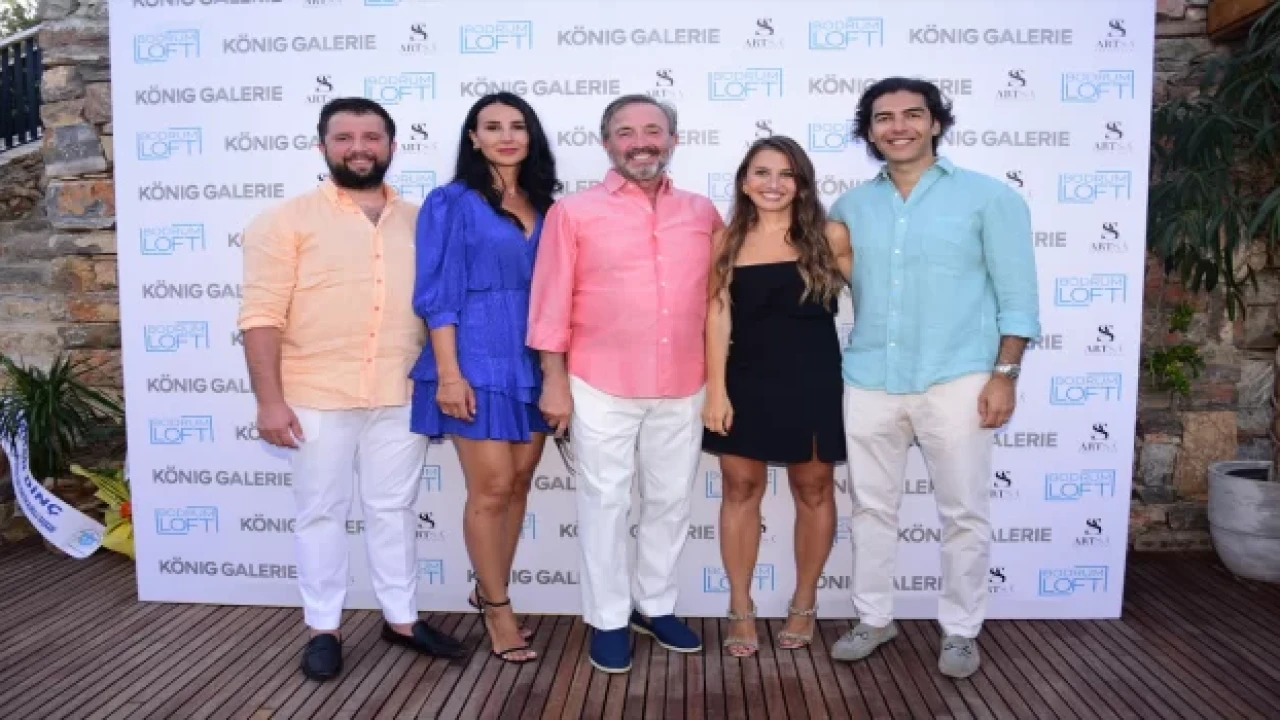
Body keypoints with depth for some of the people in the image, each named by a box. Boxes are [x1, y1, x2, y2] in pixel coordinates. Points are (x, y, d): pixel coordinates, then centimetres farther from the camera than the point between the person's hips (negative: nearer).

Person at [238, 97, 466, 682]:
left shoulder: (419, 221, 9)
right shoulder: (287, 220, -2)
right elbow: (261, 317, -7)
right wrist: (270, 400, -13)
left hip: (401, 399, 3)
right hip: (316, 399, -3)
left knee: (393, 510, 13)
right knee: (321, 513, 9)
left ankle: (401, 619, 27)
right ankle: (323, 628, 24)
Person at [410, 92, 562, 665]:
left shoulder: (543, 207, 12)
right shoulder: (452, 202, -2)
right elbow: (437, 295, -8)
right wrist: (448, 373, -15)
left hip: (533, 360, 6)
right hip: (479, 359, -5)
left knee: (518, 484, 11)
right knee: (492, 489, -2)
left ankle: (489, 590, 29)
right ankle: (497, 606, 16)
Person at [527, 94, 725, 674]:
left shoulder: (703, 213, 7)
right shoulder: (574, 212, -2)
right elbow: (552, 303, -3)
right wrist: (555, 381, -7)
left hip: (683, 389, 3)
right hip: (600, 387, -3)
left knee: (671, 500, 14)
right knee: (605, 502, 7)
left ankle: (655, 605, 33)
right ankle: (608, 619, 23)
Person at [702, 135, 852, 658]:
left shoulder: (830, 237, -3)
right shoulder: (727, 241, 0)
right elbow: (717, 317, -3)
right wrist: (715, 390, -8)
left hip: (813, 384, 0)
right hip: (745, 384, 1)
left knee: (814, 490, 10)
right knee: (741, 490, 6)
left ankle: (803, 604, 29)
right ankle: (741, 610, 21)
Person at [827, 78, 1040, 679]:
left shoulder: (988, 196, 0)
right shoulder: (850, 206, 9)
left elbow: (1017, 294, -2)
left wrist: (1005, 372, -8)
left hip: (956, 381, -3)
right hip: (869, 382, 3)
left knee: (963, 513, 6)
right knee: (872, 506, 11)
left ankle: (960, 630, 23)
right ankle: (874, 618, 27)